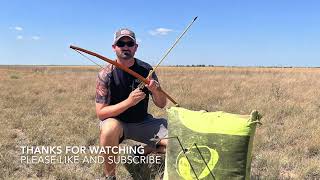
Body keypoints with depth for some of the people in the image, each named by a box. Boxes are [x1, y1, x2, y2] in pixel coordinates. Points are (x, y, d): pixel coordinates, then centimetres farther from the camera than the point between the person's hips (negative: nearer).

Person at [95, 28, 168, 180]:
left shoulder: (146, 69, -6)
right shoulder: (106, 74, -14)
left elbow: (161, 105, -1)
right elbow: (101, 113, -17)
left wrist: (155, 90, -24)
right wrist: (129, 102, -30)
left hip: (142, 122, 3)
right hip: (115, 121, -3)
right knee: (110, 129, -39)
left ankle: (144, 150, 14)